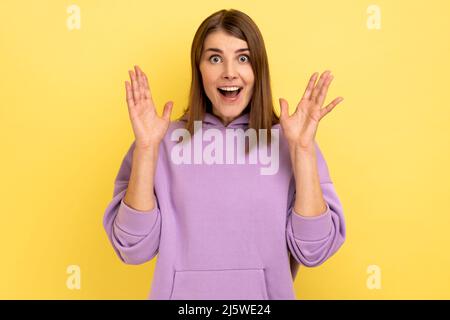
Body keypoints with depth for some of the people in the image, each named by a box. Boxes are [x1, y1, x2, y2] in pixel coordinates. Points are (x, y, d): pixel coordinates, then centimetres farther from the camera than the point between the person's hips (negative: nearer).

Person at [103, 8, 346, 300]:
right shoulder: (166, 142, -7)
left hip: (266, 294, 1)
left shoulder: (287, 142, -7)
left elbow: (313, 251, -13)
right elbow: (133, 249, -12)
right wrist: (146, 148, -20)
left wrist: (303, 149, -20)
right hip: (182, 294, 0)